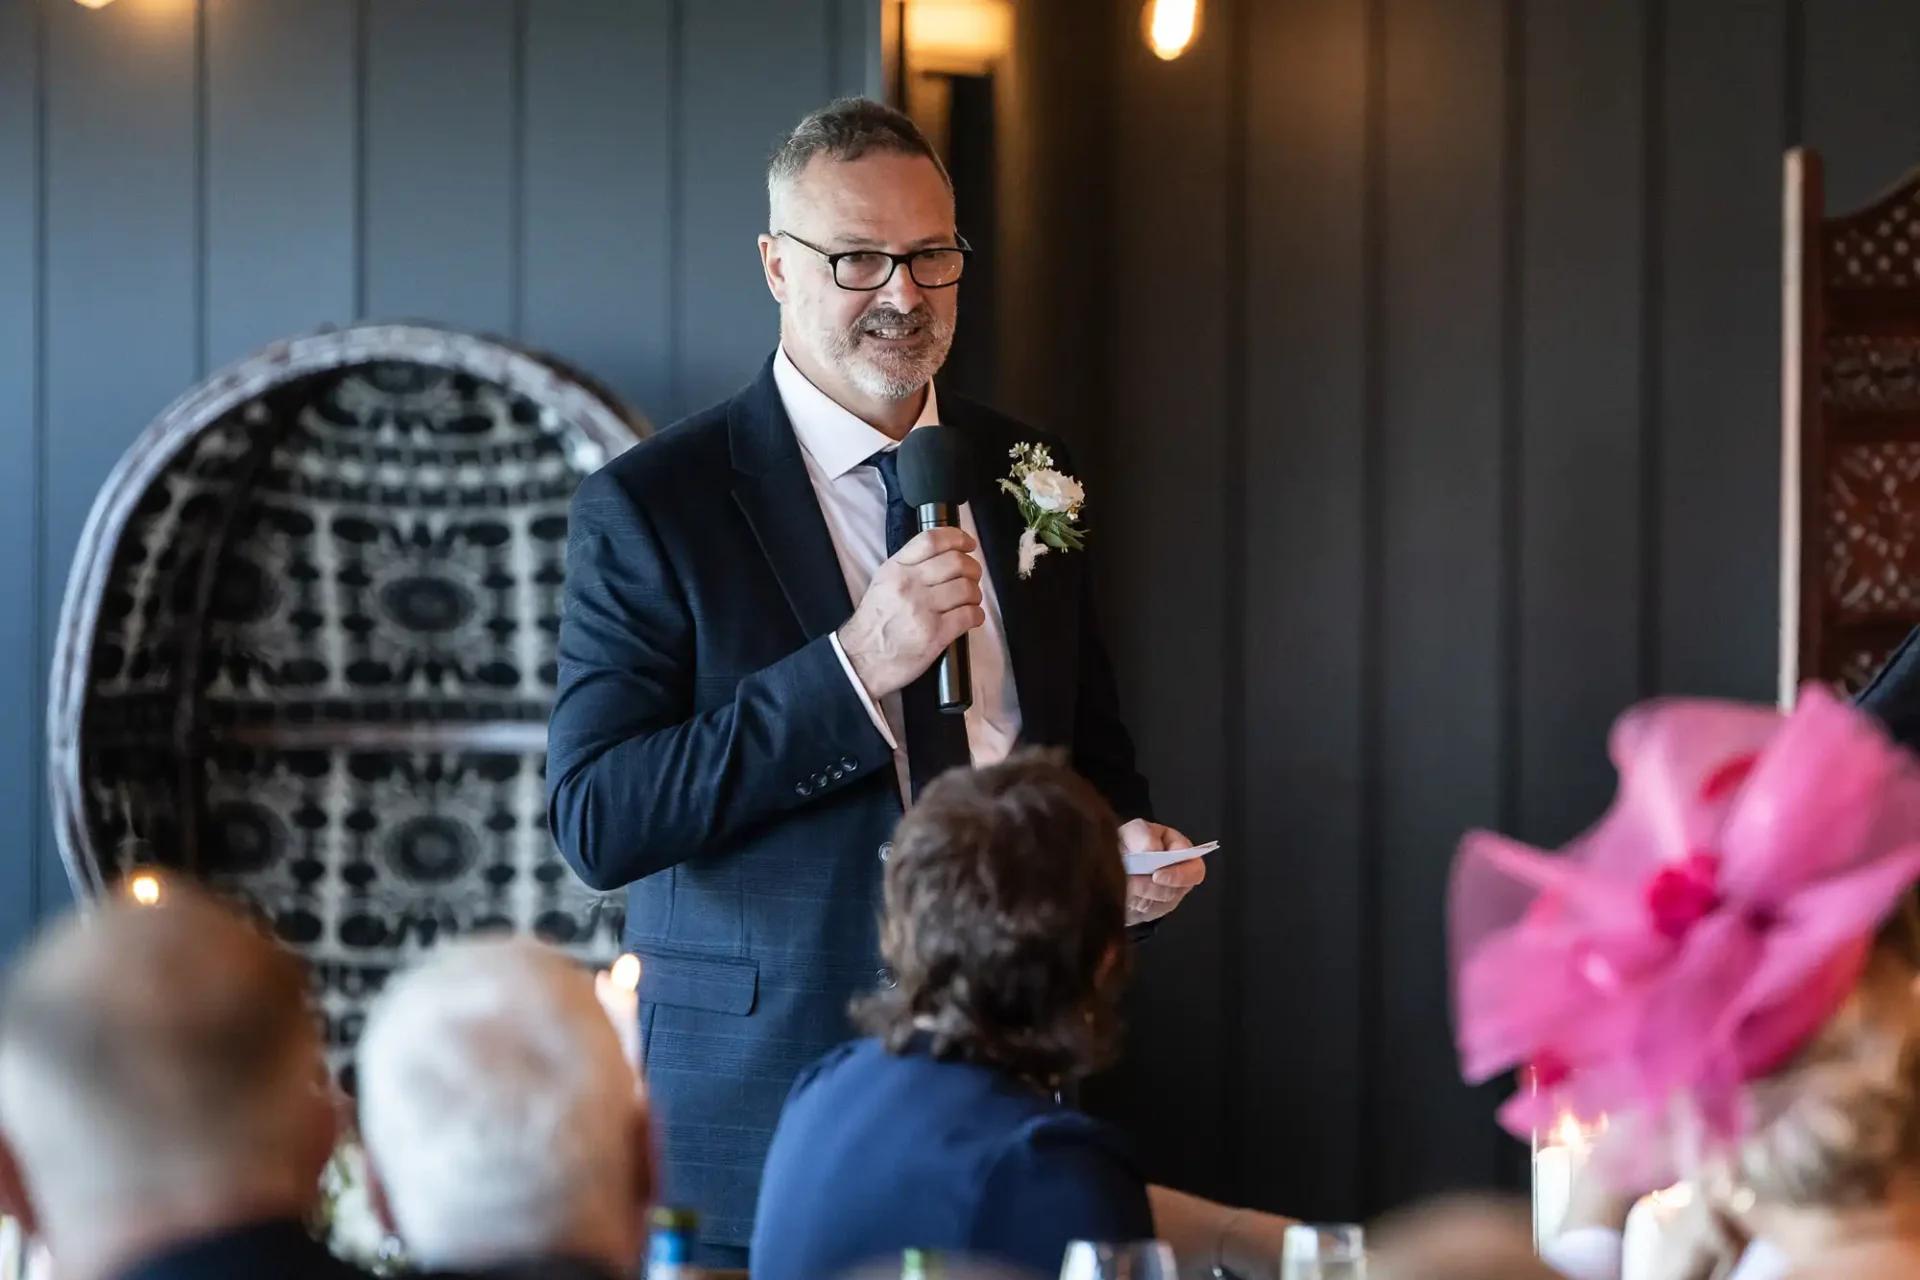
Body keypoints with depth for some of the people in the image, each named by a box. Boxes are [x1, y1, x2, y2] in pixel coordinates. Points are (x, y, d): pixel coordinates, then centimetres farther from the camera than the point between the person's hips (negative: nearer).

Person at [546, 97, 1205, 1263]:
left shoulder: (1030, 476, 8)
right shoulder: (650, 508, -7)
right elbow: (596, 820, -16)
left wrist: (1128, 840, -3)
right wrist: (852, 666, -22)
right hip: (763, 1112, -4)